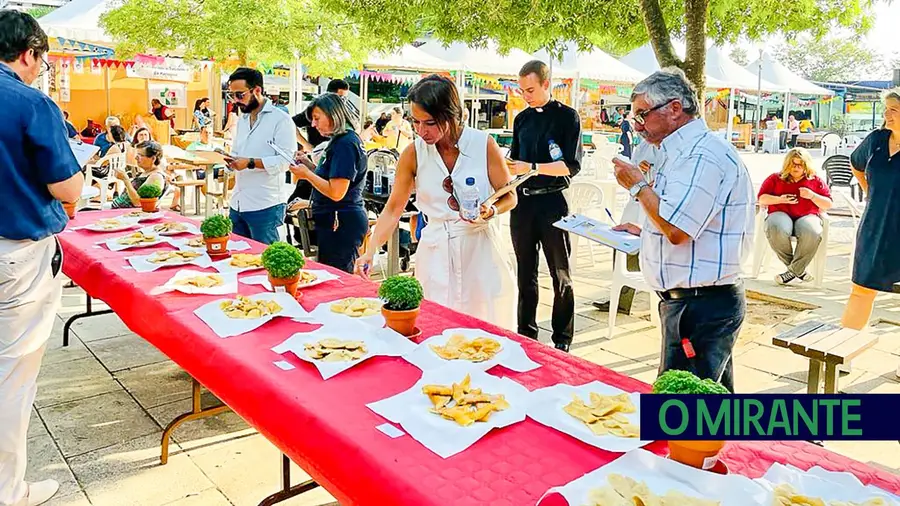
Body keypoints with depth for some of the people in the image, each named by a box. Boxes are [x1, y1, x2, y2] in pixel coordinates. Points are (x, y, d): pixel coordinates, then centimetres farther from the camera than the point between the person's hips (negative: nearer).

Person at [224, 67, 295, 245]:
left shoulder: (280, 119, -8)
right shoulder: (242, 120, 18)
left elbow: (286, 161, -16)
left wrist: (251, 163, -23)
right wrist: (229, 161, 2)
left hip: (265, 207, -8)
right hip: (237, 204, 8)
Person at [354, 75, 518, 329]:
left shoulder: (483, 144, -6)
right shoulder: (413, 154, -2)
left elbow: (509, 196, 4)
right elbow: (393, 210, 2)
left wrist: (491, 211, -17)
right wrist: (370, 252, -8)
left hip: (479, 247, -1)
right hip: (435, 253, 1)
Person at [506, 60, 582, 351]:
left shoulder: (567, 116, -4)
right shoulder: (522, 119, 13)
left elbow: (571, 165, -11)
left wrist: (531, 167, -19)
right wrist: (505, 166, 1)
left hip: (552, 202, -5)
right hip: (522, 201, 5)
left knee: (560, 275, 1)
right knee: (525, 273, 12)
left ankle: (563, 340, 11)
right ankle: (526, 334, 22)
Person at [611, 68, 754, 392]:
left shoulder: (703, 153, -17)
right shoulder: (686, 152, 18)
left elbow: (677, 229, -25)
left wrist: (638, 186, -12)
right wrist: (642, 232, 16)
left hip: (700, 308, -11)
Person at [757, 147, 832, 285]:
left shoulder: (816, 181, 21)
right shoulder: (775, 178, 20)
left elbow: (828, 204, 15)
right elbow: (762, 199, 11)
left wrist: (812, 196, -3)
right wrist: (780, 199, -8)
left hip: (807, 216, 0)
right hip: (780, 213, 0)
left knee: (812, 233, -38)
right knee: (777, 231, -39)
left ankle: (794, 270, -25)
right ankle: (799, 270, -23)